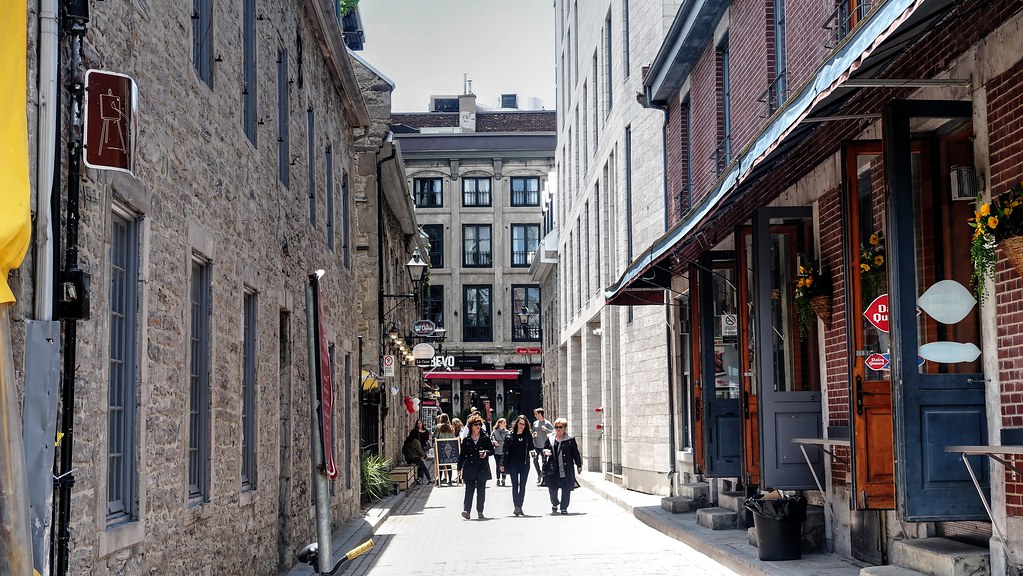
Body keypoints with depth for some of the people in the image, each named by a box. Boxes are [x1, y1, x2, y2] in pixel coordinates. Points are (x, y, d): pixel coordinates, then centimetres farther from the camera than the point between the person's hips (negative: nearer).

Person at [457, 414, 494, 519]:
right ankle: (466, 510, -12)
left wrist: (486, 452, -13)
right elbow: (462, 454, 9)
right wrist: (459, 469, 8)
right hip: (469, 468, -1)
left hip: (482, 468, 1)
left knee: (481, 490, 4)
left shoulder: (485, 438, 5)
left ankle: (480, 511, 11)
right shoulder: (466, 439, 6)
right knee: (469, 489, -9)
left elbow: (492, 450, 9)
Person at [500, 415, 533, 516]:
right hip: (513, 464, -2)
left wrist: (533, 451, -8)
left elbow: (531, 448, 14)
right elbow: (506, 450, 1)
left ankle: (520, 507, 10)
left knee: (522, 486, 4)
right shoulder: (510, 435, 0)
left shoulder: (528, 435, 4)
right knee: (515, 485, -2)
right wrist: (503, 464, -1)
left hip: (524, 464, 2)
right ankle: (516, 506, -1)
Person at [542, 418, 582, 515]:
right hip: (553, 470, 2)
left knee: (566, 490, -1)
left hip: (566, 469, -2)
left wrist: (579, 465, 5)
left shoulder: (570, 439, 1)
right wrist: (545, 452, -6)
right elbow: (544, 449, 18)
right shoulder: (550, 439, 8)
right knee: (552, 489, 4)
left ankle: (564, 507, 11)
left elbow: (575, 453, 4)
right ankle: (554, 504, 29)